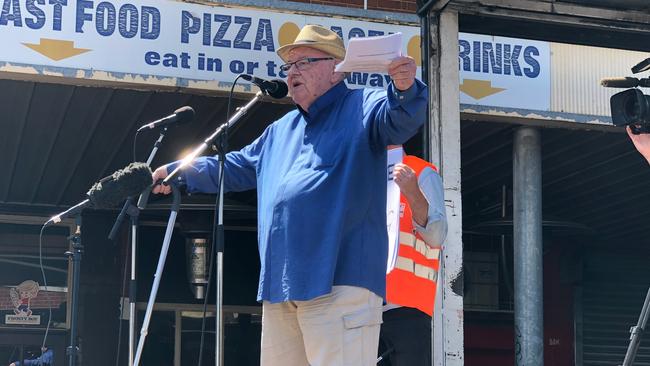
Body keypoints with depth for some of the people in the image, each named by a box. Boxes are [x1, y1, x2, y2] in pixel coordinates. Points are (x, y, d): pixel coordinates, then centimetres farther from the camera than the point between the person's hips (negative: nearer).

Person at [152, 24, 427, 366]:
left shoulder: (362, 108, 3)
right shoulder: (280, 131, 28)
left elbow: (401, 120, -18)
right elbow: (234, 167, 39)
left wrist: (404, 88, -39)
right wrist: (179, 172, 37)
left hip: (340, 278, -8)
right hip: (279, 286, 8)